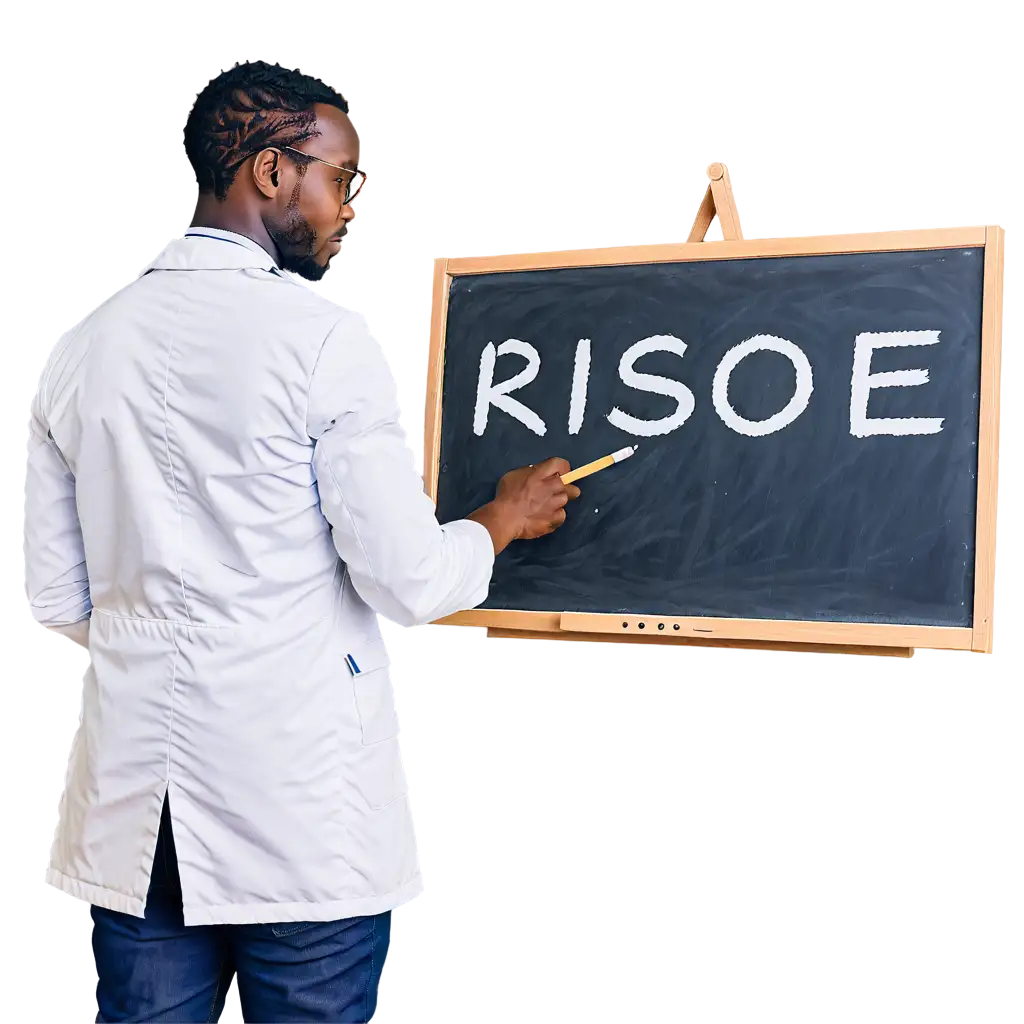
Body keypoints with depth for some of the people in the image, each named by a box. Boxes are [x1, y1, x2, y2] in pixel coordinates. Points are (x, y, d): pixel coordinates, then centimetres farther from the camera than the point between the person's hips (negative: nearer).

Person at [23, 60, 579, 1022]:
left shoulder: (83, 347, 5)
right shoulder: (323, 339, -12)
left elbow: (59, 602, 8)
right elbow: (409, 583, -12)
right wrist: (504, 518, 6)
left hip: (131, 812, 5)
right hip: (301, 811, -5)